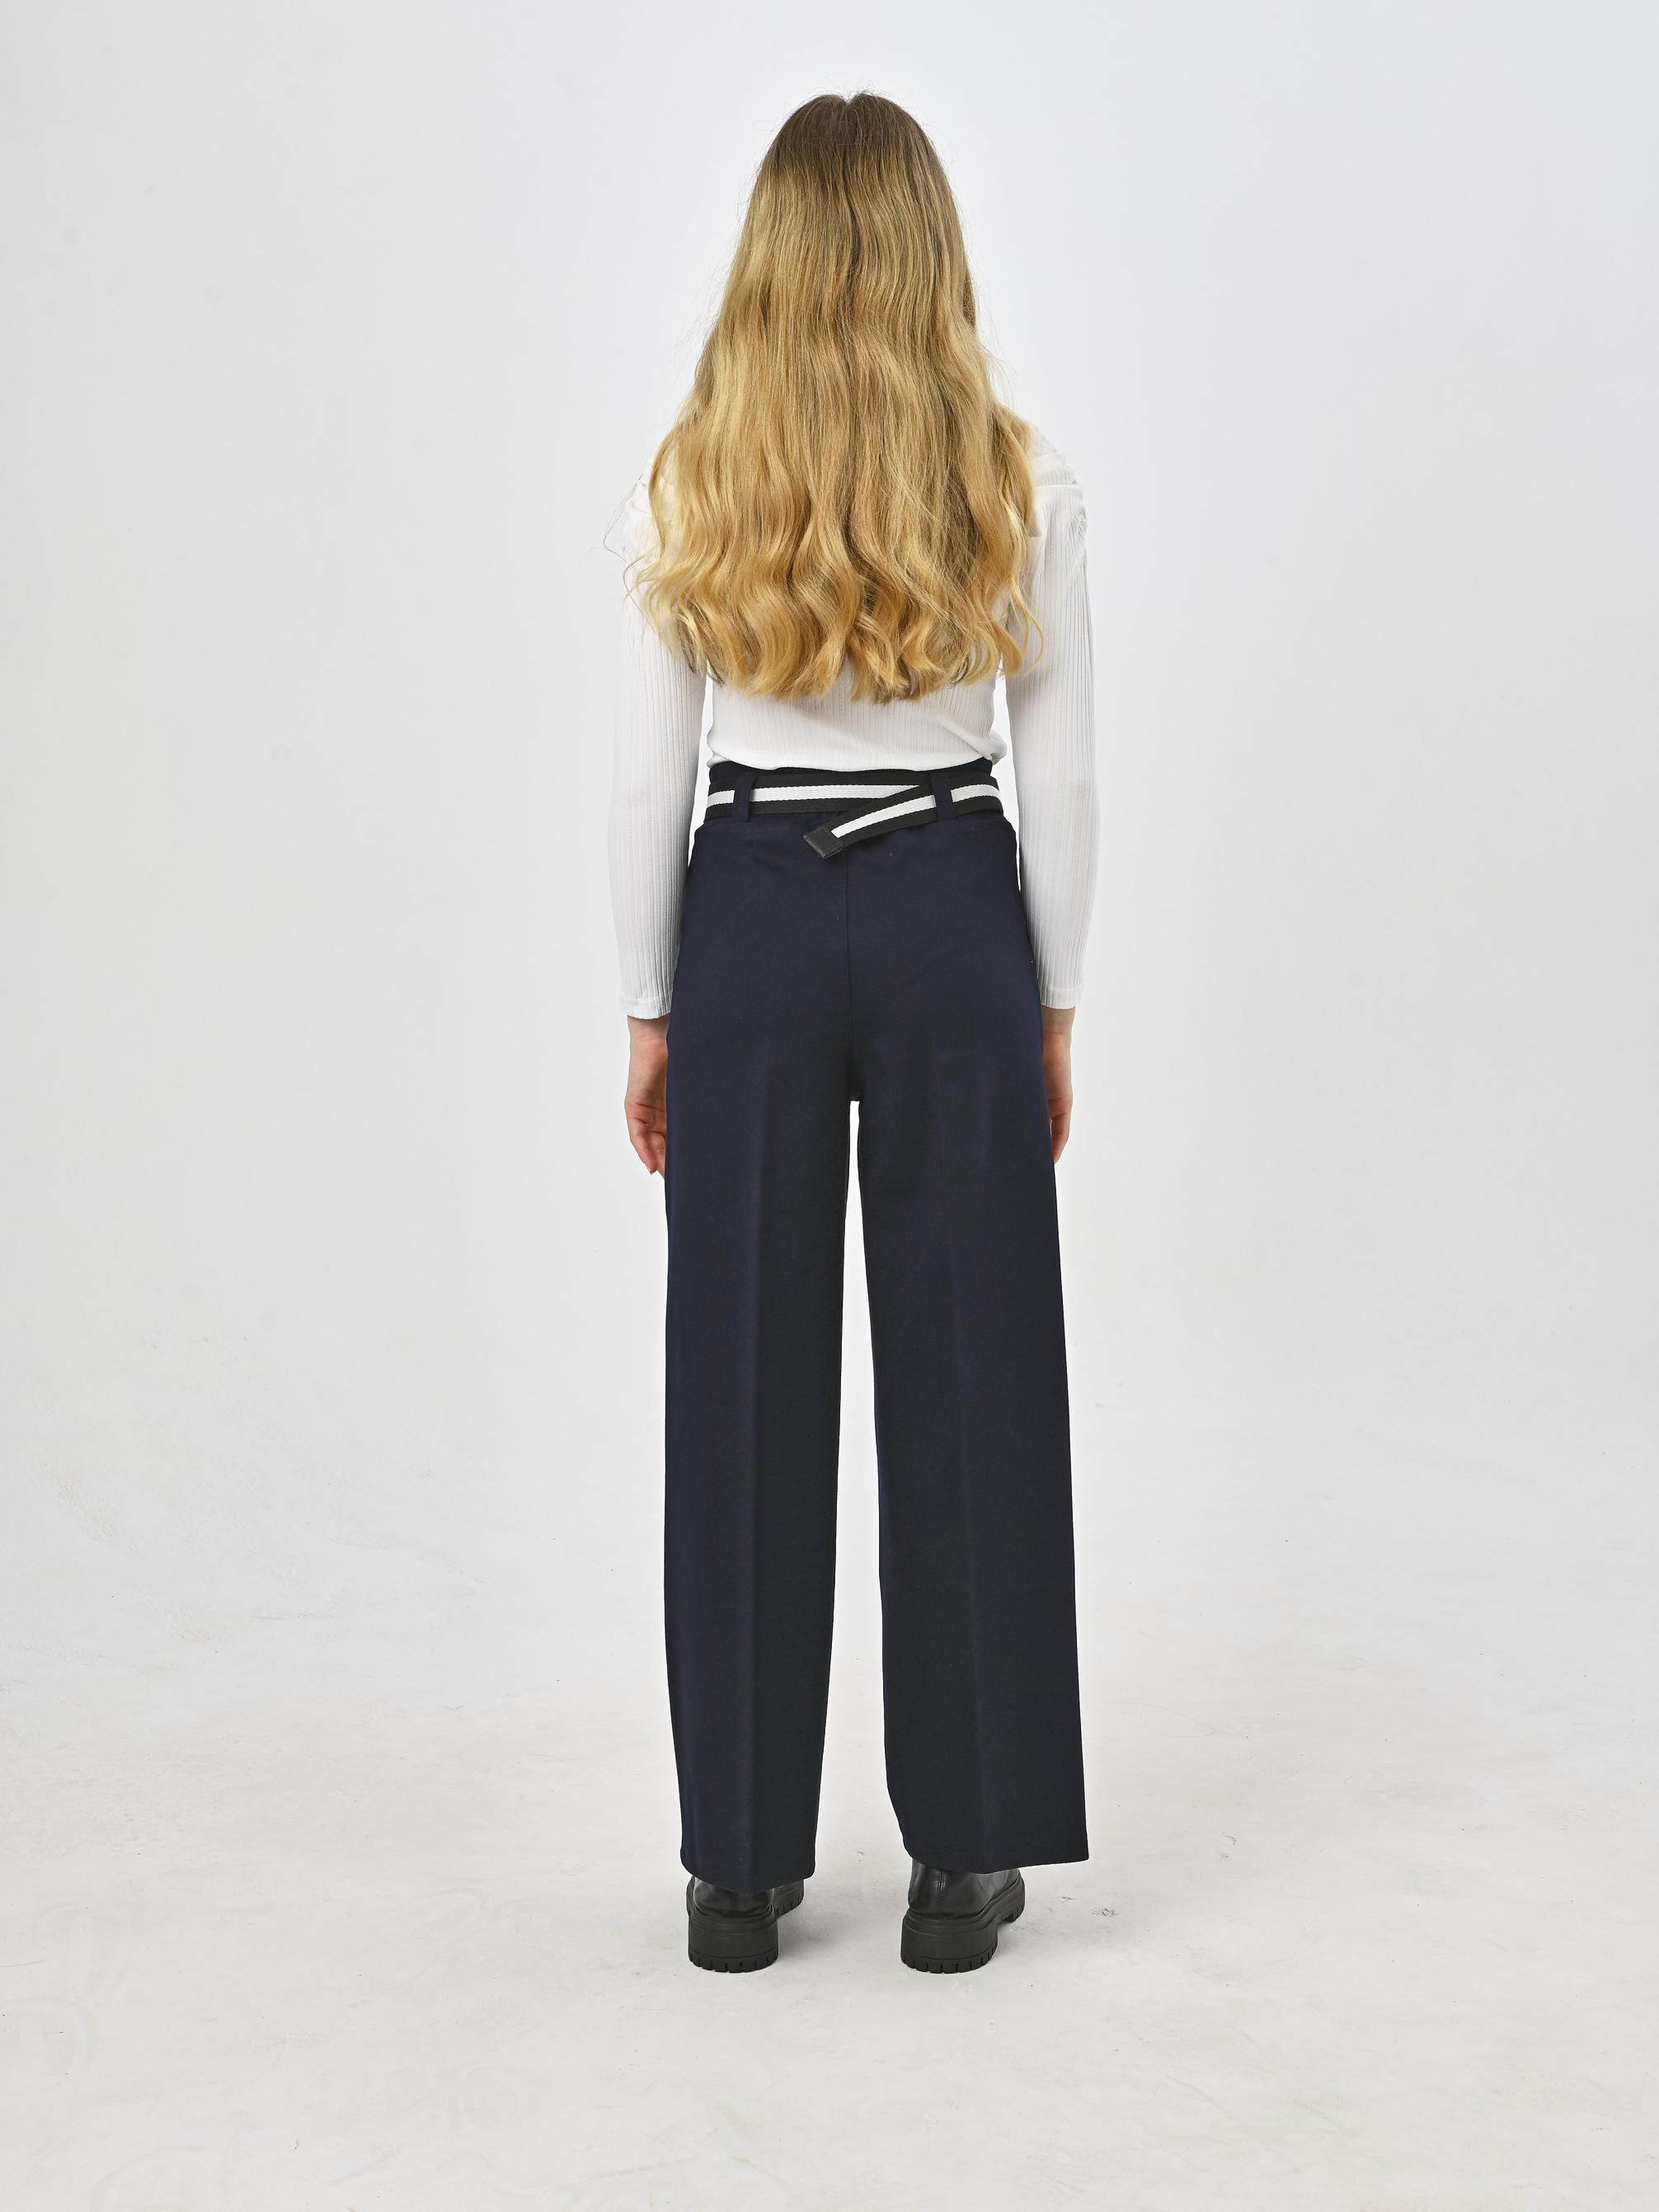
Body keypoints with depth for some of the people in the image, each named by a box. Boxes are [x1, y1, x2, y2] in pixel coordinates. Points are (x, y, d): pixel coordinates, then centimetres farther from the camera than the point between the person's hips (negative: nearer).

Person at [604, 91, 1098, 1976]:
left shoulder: (682, 490, -4)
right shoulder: (1021, 486, -4)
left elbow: (645, 783, -2)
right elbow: (1061, 778, -1)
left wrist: (649, 1015, 7)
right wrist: (1053, 1010, 8)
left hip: (750, 926, 0)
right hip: (954, 922, 0)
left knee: (746, 1384, 7)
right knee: (969, 1380, 7)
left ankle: (742, 1862, 16)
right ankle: (966, 1854, 13)